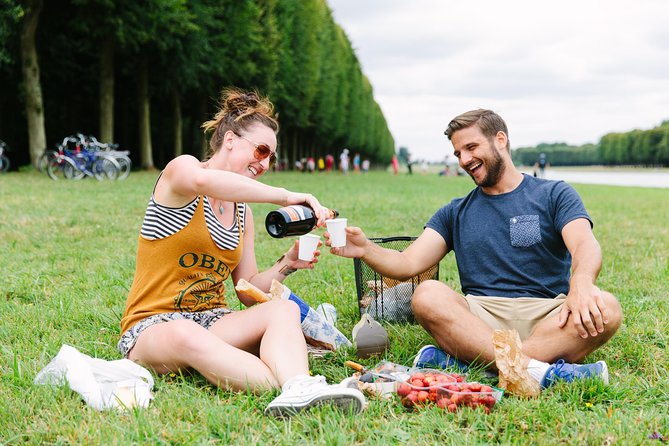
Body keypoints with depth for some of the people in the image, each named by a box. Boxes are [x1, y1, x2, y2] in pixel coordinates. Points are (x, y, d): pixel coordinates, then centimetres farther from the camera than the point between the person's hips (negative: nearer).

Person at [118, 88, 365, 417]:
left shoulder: (243, 212, 16)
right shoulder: (180, 169, -3)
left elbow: (248, 293, 13)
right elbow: (204, 180, -32)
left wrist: (286, 265, -5)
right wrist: (285, 197, -31)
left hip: (212, 319, 6)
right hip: (152, 326, -6)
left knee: (284, 309, -24)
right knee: (185, 334, -42)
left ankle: (297, 391, -54)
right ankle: (295, 385, -54)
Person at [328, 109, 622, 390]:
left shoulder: (554, 195, 12)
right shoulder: (455, 213, 20)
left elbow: (586, 246, -6)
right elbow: (408, 264, 9)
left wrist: (581, 283, -30)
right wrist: (366, 250, -12)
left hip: (547, 317, -1)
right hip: (481, 317, 1)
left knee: (605, 310, -32)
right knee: (427, 295, -28)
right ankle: (535, 369, -42)